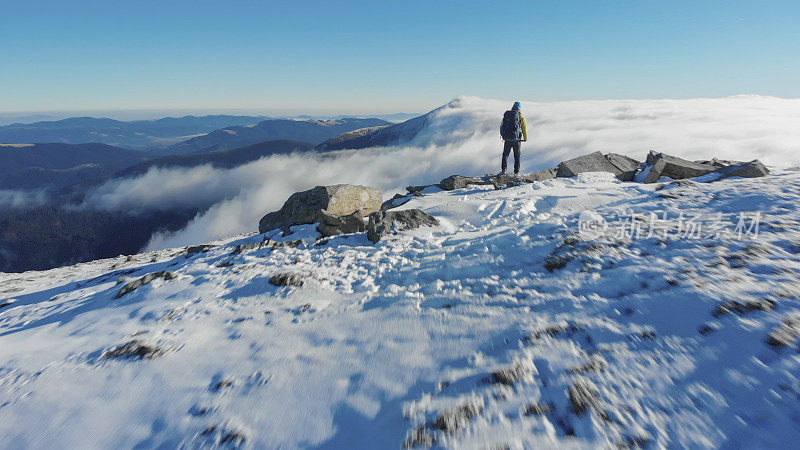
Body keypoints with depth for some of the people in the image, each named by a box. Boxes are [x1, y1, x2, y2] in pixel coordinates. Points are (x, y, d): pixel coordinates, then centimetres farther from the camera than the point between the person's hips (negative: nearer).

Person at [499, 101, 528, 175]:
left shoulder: (506, 115, 5)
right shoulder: (521, 117, -2)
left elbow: (501, 126, 14)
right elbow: (524, 128, 1)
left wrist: (502, 135, 30)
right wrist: (525, 138, 15)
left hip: (507, 139, 1)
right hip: (516, 139, -1)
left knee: (505, 154, 15)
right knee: (517, 155, 12)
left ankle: (503, 169, 2)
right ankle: (516, 172, 12)